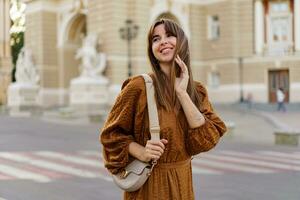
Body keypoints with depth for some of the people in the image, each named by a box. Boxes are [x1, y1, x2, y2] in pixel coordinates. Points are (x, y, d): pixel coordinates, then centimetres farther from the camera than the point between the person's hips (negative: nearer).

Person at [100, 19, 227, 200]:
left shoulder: (197, 91, 0)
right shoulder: (138, 86, -13)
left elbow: (209, 139, -14)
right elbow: (111, 134, -6)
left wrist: (182, 93, -18)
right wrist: (141, 153, -23)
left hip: (183, 180, 4)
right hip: (147, 182, -4)